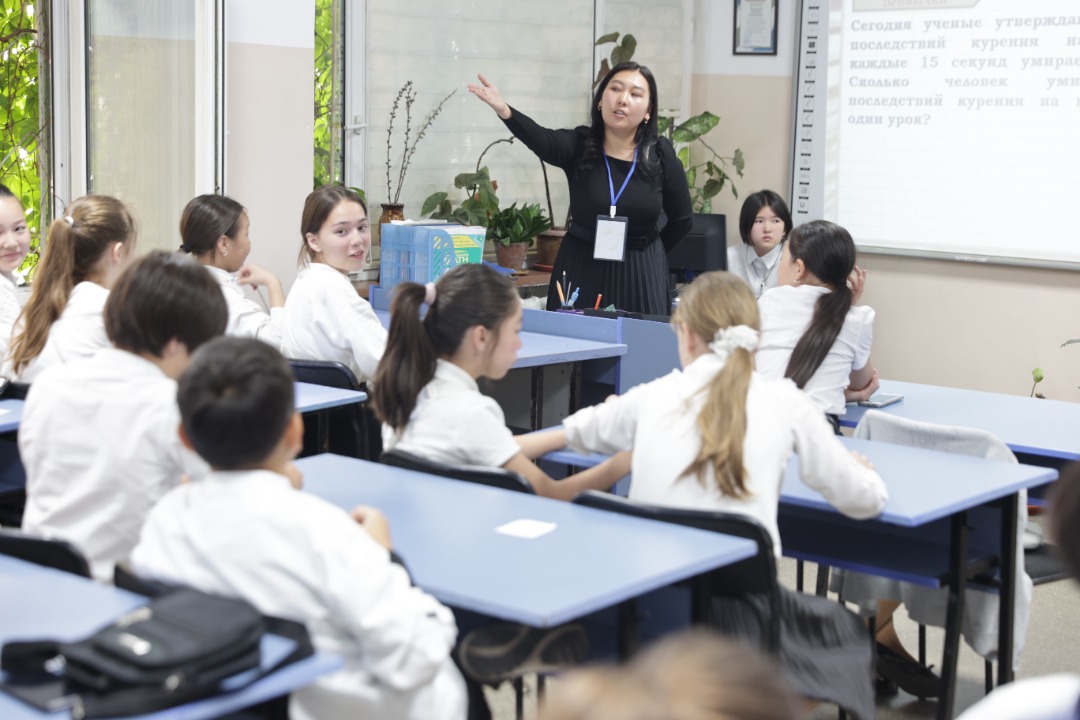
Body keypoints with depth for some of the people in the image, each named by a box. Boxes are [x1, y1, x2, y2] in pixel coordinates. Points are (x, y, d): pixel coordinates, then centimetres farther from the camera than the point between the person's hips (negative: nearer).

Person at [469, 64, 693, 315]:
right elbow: (541, 140, -29)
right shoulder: (579, 145, -7)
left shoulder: (661, 155, -5)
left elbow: (682, 219, 7)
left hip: (640, 274, 0)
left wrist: (649, 255, 10)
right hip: (581, 269, 0)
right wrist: (505, 111, -47)